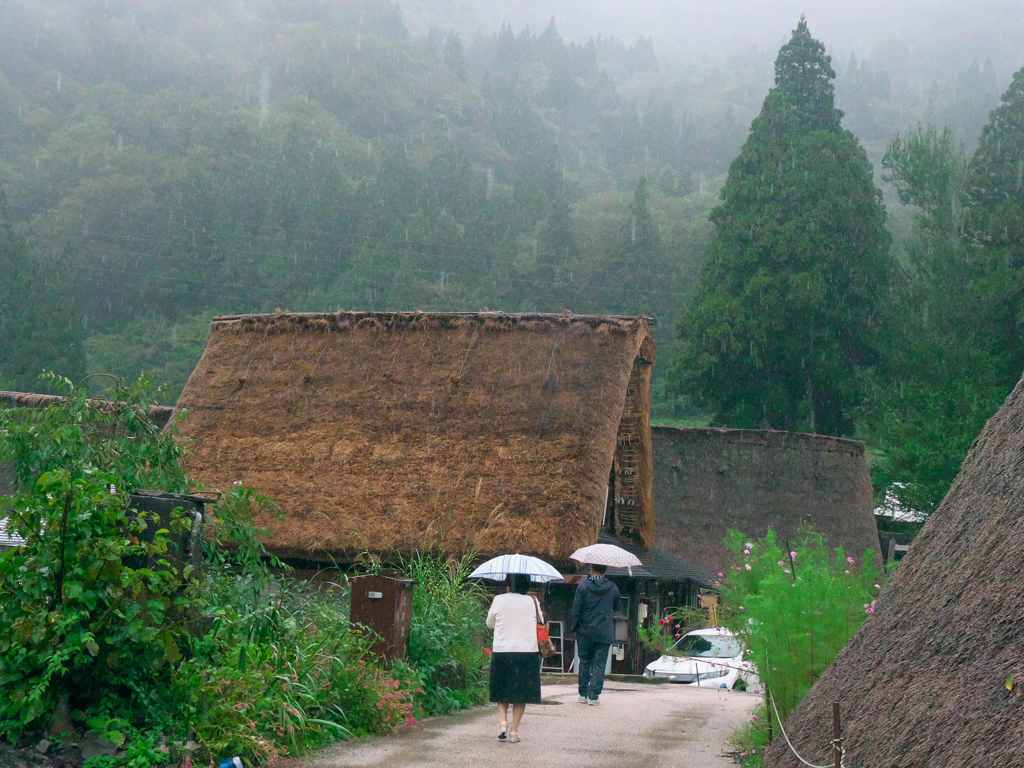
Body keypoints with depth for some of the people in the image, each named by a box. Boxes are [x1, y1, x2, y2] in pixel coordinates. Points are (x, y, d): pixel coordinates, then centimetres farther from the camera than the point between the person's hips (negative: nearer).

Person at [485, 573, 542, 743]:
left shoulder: (499, 600, -3)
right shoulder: (532, 602, -2)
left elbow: (490, 623, 9)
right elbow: (540, 623, 10)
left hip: (501, 651, 0)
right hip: (527, 651, 0)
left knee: (502, 691, 14)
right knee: (521, 692, 8)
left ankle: (503, 723, -3)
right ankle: (514, 730, 5)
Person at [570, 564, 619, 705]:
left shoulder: (583, 587, -7)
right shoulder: (613, 588, 0)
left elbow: (576, 610, -6)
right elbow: (615, 608, 11)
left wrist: (574, 626, 6)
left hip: (585, 631, 0)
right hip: (605, 633, 0)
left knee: (584, 662, 13)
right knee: (599, 664, 3)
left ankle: (583, 695, 17)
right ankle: (593, 696, -1)